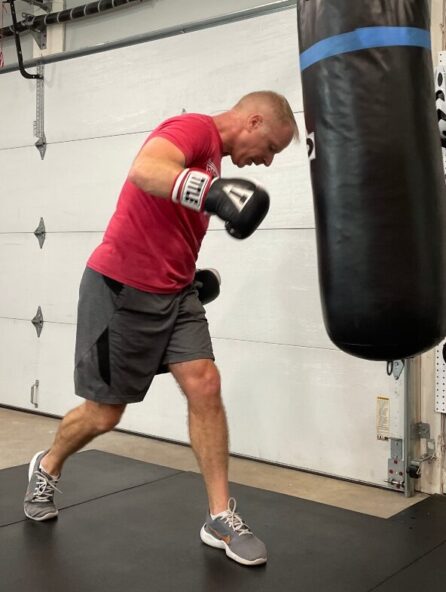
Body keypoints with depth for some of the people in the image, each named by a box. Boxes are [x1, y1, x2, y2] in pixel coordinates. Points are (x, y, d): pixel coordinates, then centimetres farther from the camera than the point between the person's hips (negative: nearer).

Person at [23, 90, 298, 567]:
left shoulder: (211, 152, 14)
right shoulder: (194, 128, -14)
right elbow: (143, 170, -36)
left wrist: (189, 274, 13)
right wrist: (213, 192, -50)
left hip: (174, 291, 8)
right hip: (121, 288, -8)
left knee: (204, 386, -6)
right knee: (104, 412, 5)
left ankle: (220, 519, 2)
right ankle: (46, 468, 36)